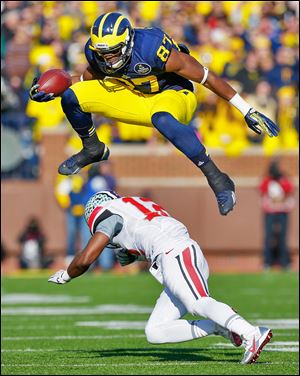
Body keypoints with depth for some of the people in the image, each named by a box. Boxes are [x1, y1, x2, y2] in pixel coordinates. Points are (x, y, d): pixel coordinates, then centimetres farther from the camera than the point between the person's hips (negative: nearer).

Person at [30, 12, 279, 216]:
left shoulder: (153, 49, -34)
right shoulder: (96, 52, -17)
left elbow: (207, 77, -27)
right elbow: (89, 78, 10)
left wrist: (248, 113, -23)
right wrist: (52, 89, -7)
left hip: (173, 94, -6)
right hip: (135, 97, 6)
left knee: (162, 120, -43)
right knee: (72, 98, -9)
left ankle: (218, 180, -36)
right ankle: (93, 150, 21)